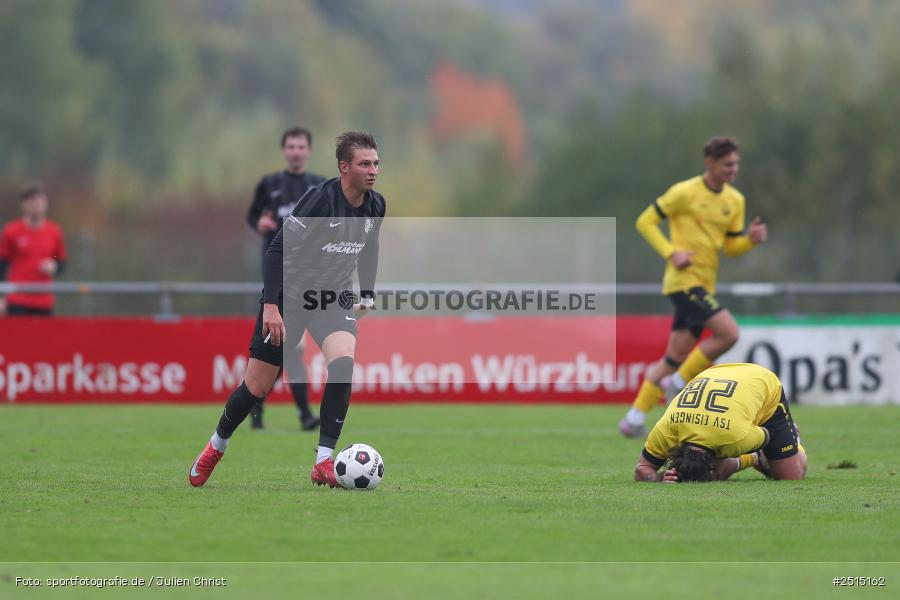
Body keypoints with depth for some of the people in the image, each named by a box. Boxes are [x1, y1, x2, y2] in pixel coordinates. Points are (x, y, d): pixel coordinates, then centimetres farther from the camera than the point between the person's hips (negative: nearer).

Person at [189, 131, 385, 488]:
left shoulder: (375, 206, -2)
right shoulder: (321, 199, -23)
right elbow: (278, 249, -23)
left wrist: (368, 295, 16)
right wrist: (270, 305, -28)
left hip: (333, 297, 4)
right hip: (289, 296, -4)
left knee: (344, 360, -25)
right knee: (259, 385, 1)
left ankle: (324, 463, -21)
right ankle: (216, 447, 31)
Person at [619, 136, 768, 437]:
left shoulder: (735, 200, 11)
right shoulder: (684, 193, -9)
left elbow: (731, 247, 16)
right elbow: (645, 222, -5)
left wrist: (752, 238, -6)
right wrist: (671, 253, -16)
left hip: (703, 284, 8)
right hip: (684, 279, -8)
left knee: (677, 355, 8)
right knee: (728, 333, -19)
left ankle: (635, 417, 14)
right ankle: (678, 382, -4)